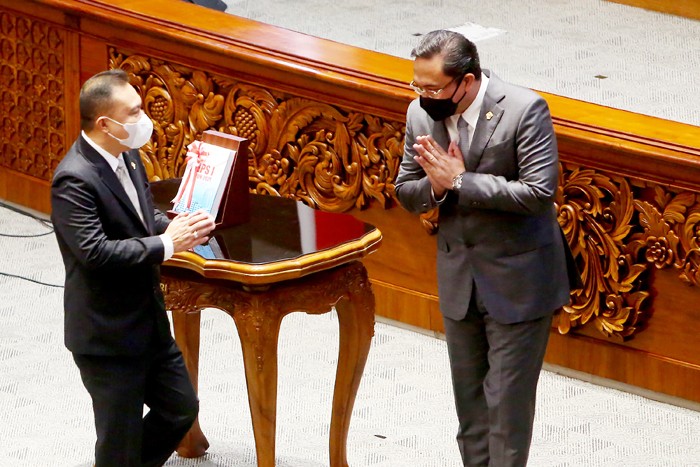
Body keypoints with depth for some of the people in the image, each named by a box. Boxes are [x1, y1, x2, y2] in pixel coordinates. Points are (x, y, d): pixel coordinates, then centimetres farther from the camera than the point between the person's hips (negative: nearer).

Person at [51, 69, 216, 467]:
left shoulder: (128, 155, 4)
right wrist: (166, 245, -26)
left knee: (181, 408, 19)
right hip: (107, 333, -9)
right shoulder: (74, 180, -24)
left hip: (149, 321, 9)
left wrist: (180, 228, -3)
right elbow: (94, 252, -31)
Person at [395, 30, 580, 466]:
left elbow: (539, 192, -27)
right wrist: (436, 185, -19)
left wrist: (460, 181, -25)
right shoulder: (421, 113, -3)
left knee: (508, 398, -1)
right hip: (458, 278, 6)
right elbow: (406, 193, 4)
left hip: (518, 281, -6)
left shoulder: (525, 110, -20)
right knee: (469, 396, 17)